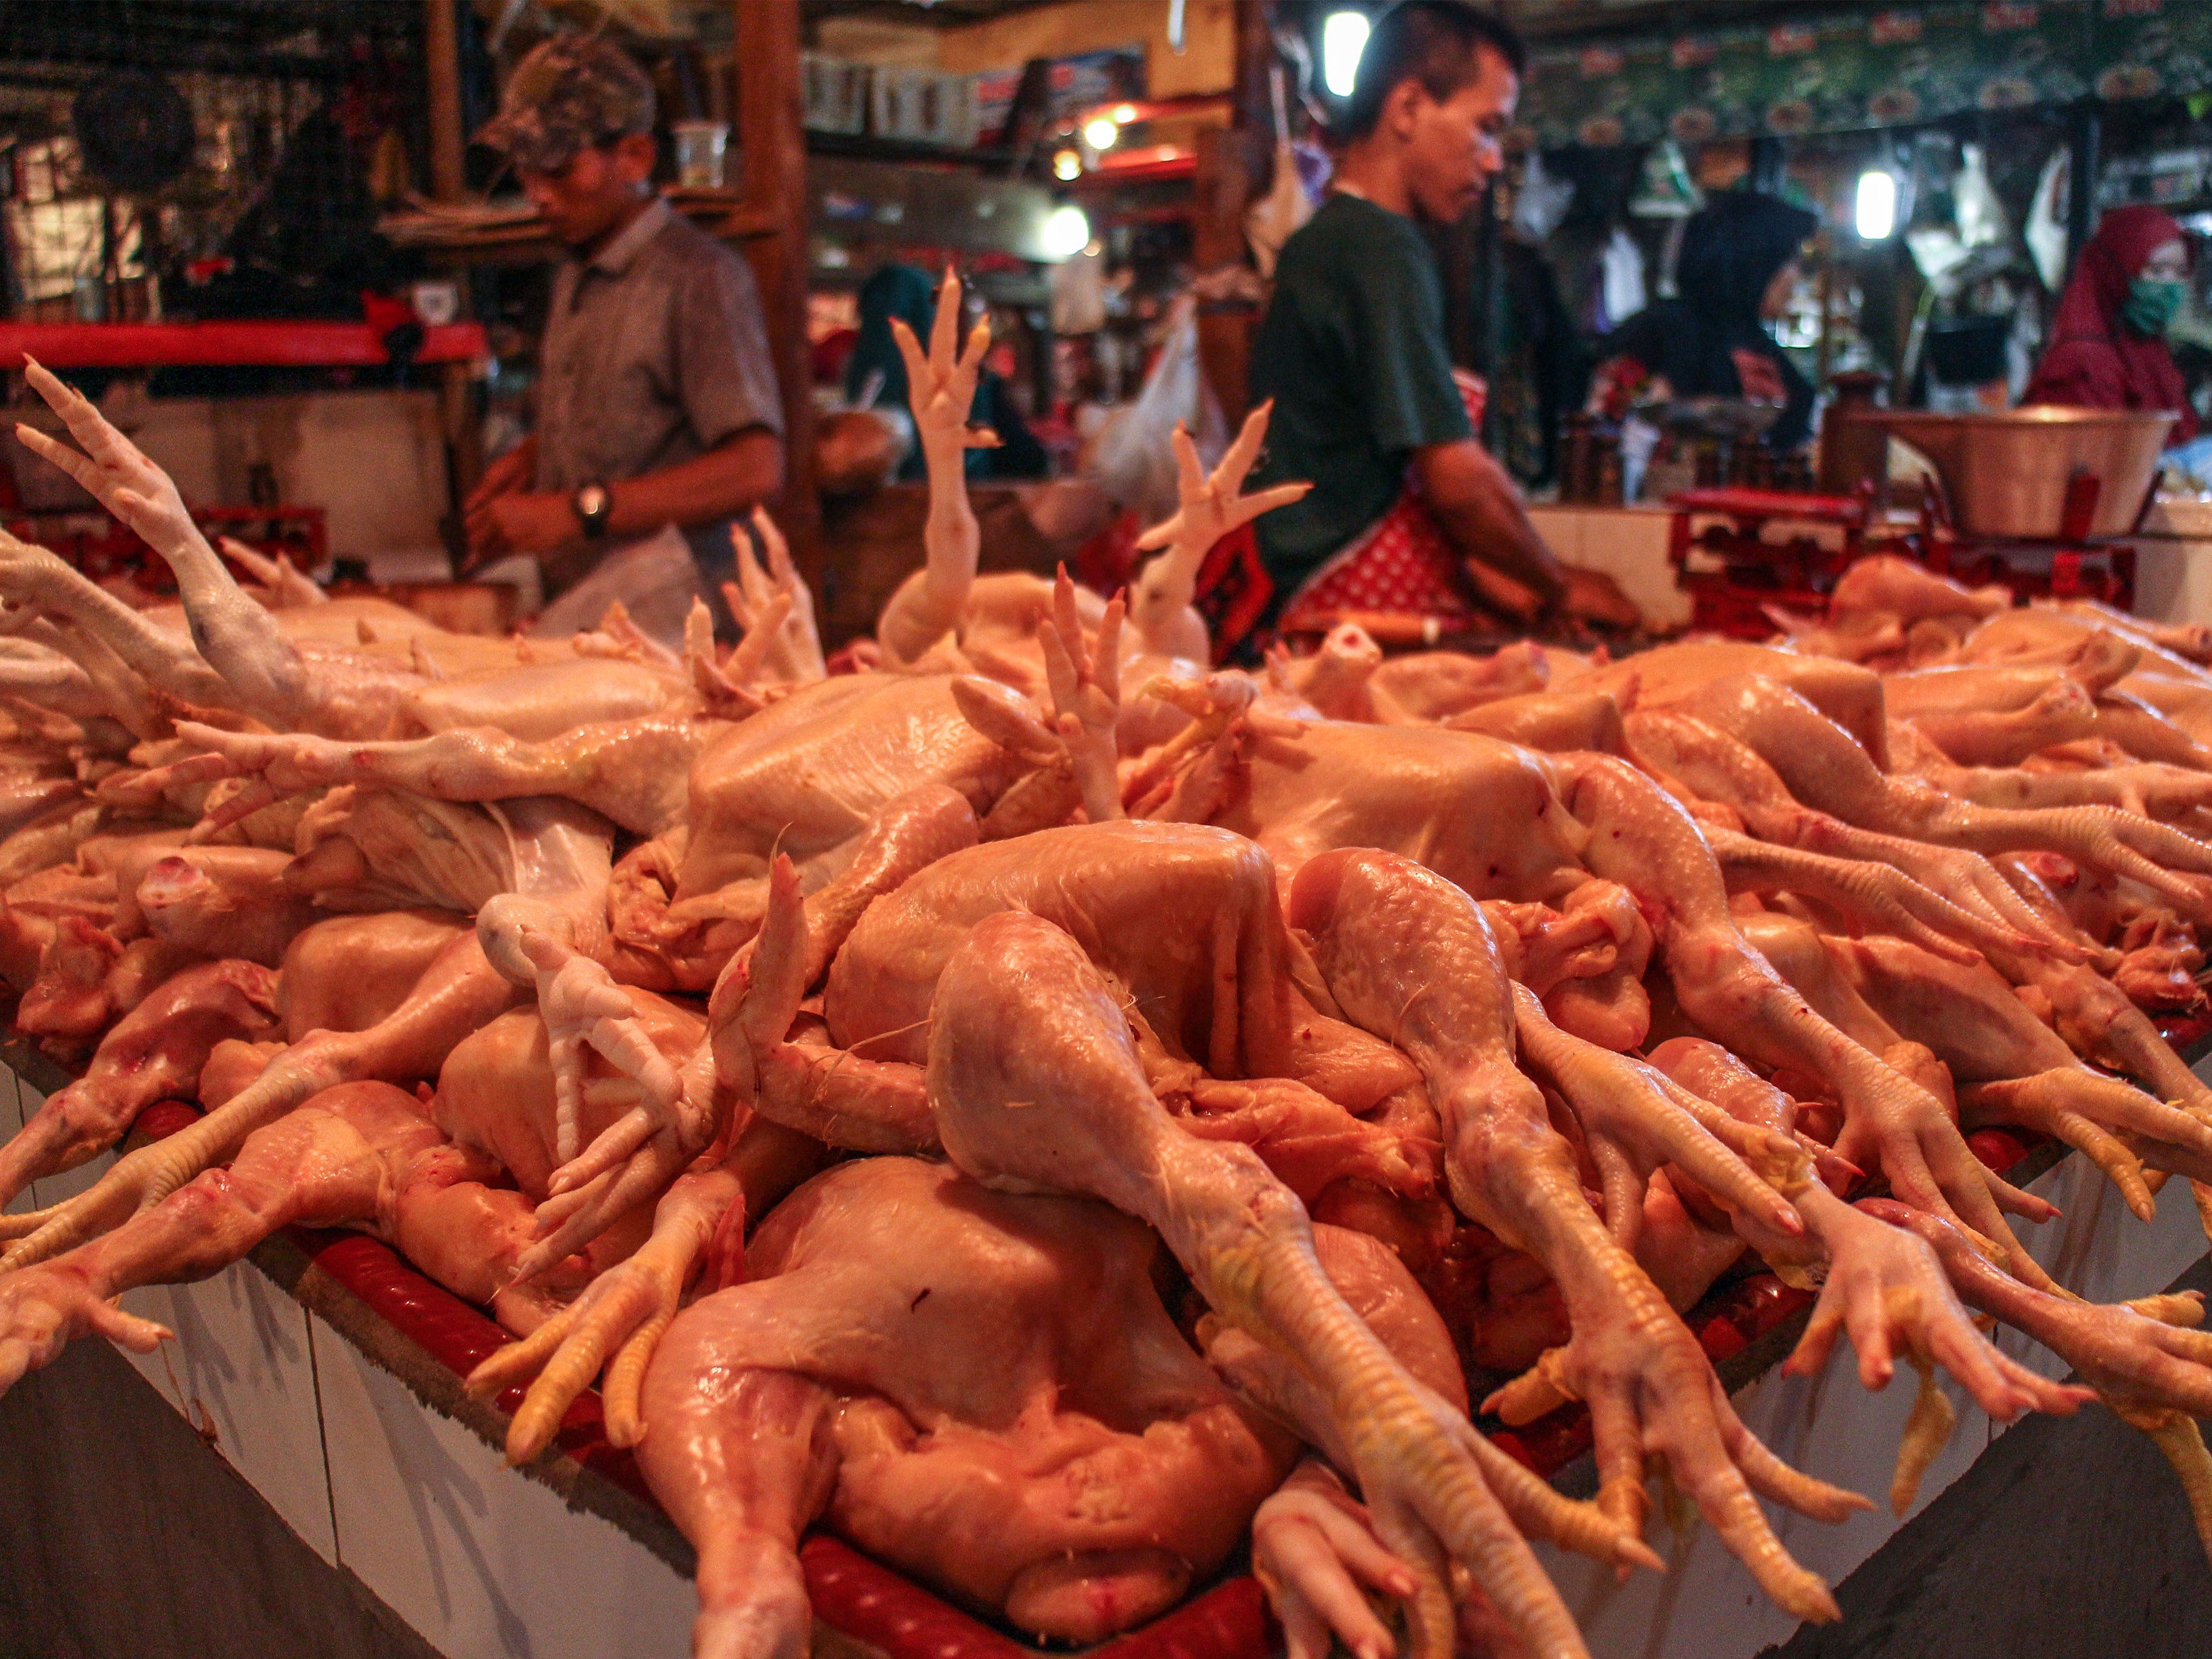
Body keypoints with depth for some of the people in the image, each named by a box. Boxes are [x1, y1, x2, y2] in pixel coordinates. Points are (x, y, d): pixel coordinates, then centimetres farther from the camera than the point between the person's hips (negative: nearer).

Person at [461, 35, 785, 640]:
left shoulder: (699, 277, -10)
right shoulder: (575, 277, 16)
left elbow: (756, 469, -19)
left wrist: (576, 510, -21)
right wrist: (528, 459, 9)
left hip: (654, 613, -7)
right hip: (572, 601, 7)